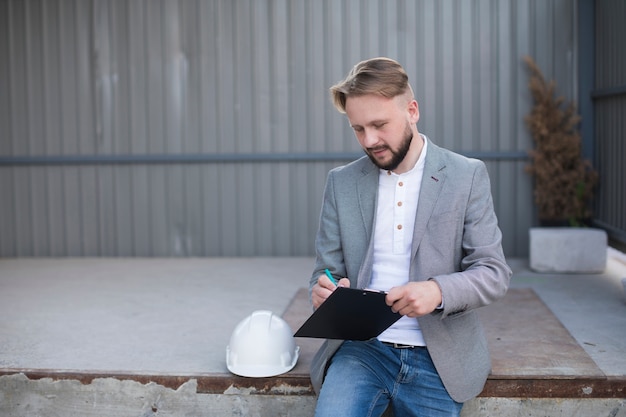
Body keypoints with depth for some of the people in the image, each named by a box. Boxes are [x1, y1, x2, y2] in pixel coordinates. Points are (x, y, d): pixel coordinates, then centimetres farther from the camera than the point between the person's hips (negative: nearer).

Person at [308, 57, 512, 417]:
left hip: (439, 358, 0)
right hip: (362, 347, 1)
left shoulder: (468, 176, -1)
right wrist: (323, 292, -14)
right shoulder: (342, 182, 6)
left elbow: (494, 273, -3)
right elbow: (327, 271, 10)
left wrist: (438, 291, -23)